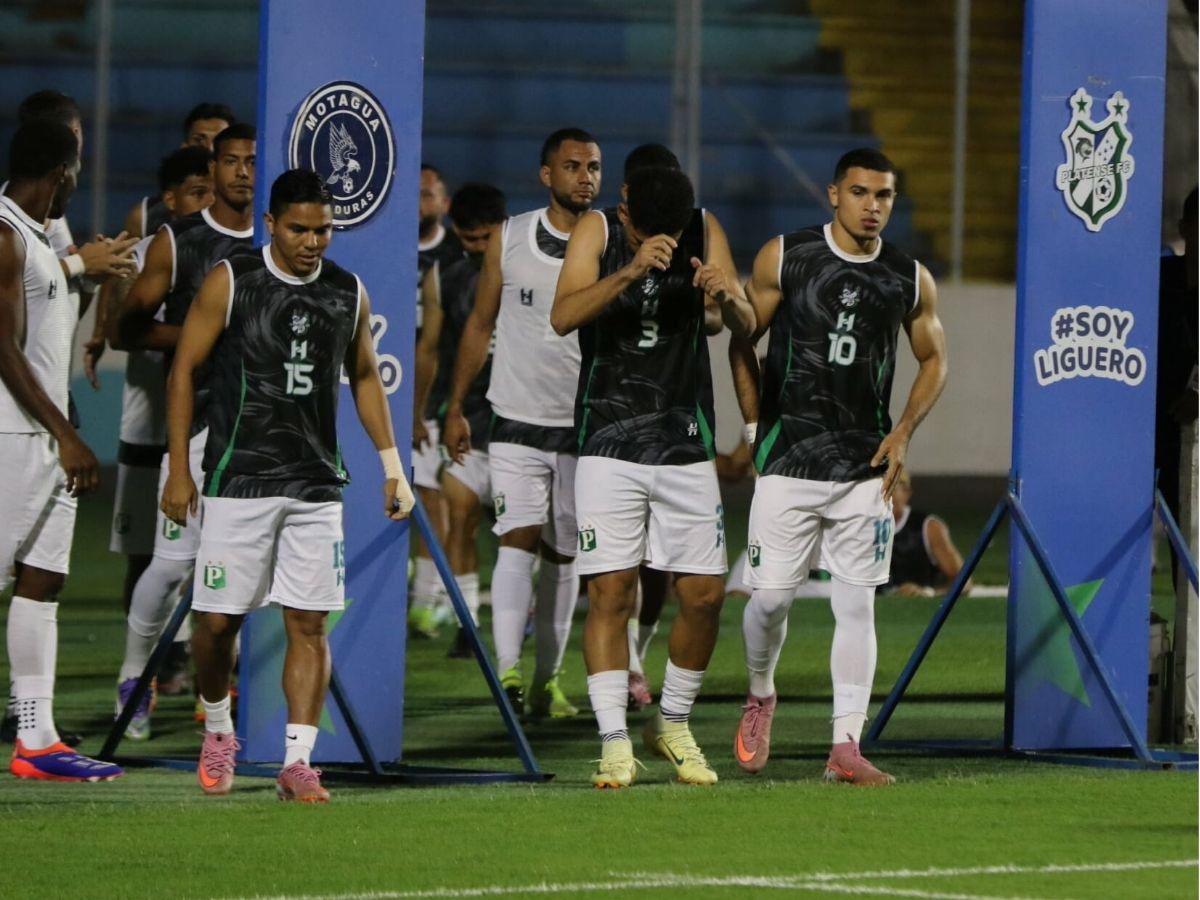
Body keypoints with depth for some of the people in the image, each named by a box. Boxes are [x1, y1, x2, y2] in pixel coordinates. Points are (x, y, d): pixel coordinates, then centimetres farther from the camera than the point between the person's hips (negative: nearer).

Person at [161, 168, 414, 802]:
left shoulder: (349, 293, 7)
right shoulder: (230, 283, -4)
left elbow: (365, 378, 19)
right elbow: (184, 371, 0)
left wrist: (392, 465, 13)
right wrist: (179, 470, -4)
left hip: (316, 486, 3)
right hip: (238, 481, -3)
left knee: (308, 624, -4)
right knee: (217, 619, 0)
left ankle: (297, 761, -3)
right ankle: (217, 731, 25)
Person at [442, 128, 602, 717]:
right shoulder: (509, 240, 1)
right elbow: (480, 325, 10)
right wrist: (455, 408, 10)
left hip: (586, 425, 1)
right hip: (518, 422, -1)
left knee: (562, 556, 8)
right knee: (519, 538, -16)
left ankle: (546, 680, 17)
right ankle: (507, 669, -25)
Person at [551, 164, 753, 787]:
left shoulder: (704, 233, 1)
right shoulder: (597, 232, -6)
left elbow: (747, 326, -4)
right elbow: (563, 317, -21)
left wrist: (727, 300, -27)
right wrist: (631, 270, -34)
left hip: (685, 445, 2)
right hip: (609, 446, -2)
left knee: (704, 595, 1)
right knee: (610, 594, -7)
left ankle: (672, 725, 20)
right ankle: (614, 744, -3)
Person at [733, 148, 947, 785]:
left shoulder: (911, 280, 4)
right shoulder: (783, 258, -2)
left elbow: (934, 360, 17)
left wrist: (902, 434, 4)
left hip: (866, 466, 2)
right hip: (788, 459, -2)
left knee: (856, 604, -2)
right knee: (771, 595, -3)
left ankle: (845, 746, 0)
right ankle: (760, 697, 27)